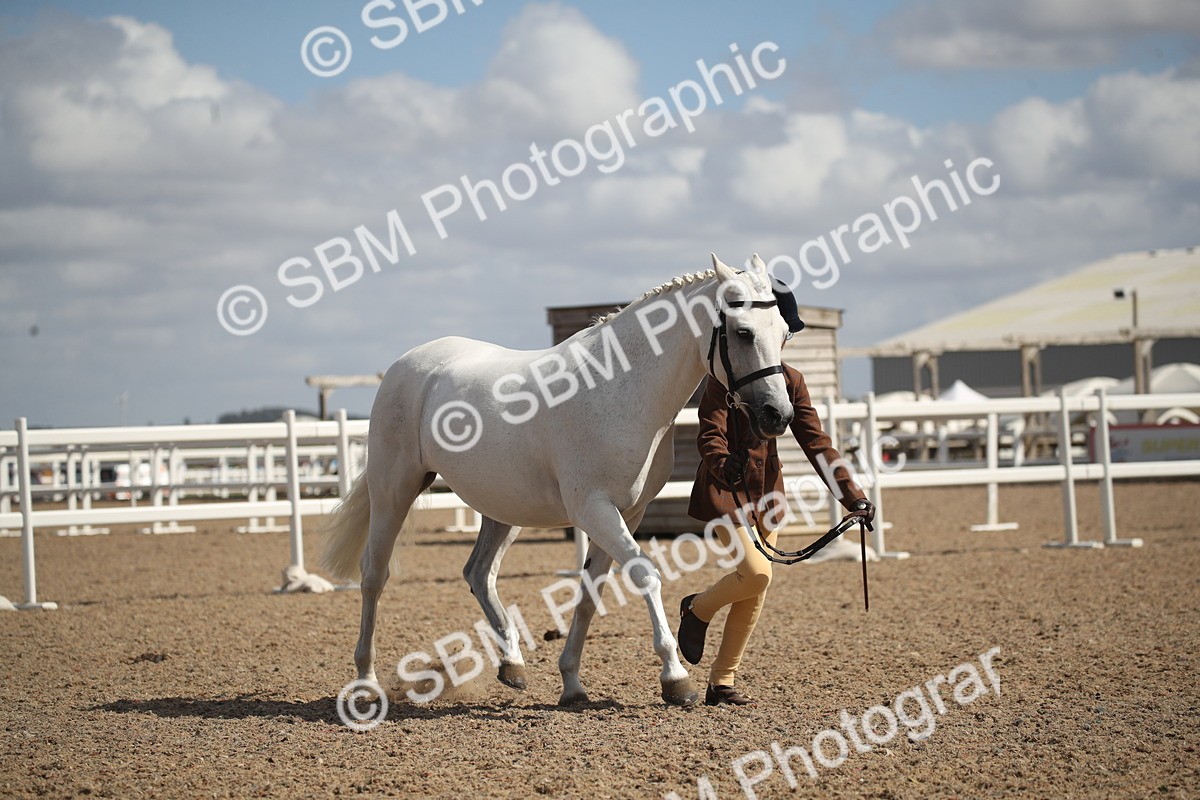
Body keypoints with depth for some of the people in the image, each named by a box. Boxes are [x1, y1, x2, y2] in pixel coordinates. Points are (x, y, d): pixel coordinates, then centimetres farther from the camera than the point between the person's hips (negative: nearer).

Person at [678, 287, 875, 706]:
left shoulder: (790, 380, 7)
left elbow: (815, 440, 5)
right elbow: (710, 434, -20)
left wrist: (852, 496, -4)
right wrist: (723, 463, -44)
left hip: (766, 489, 6)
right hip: (725, 486, -6)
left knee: (756, 590, 5)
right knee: (756, 572, -20)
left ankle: (722, 683, 15)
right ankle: (697, 610, 12)